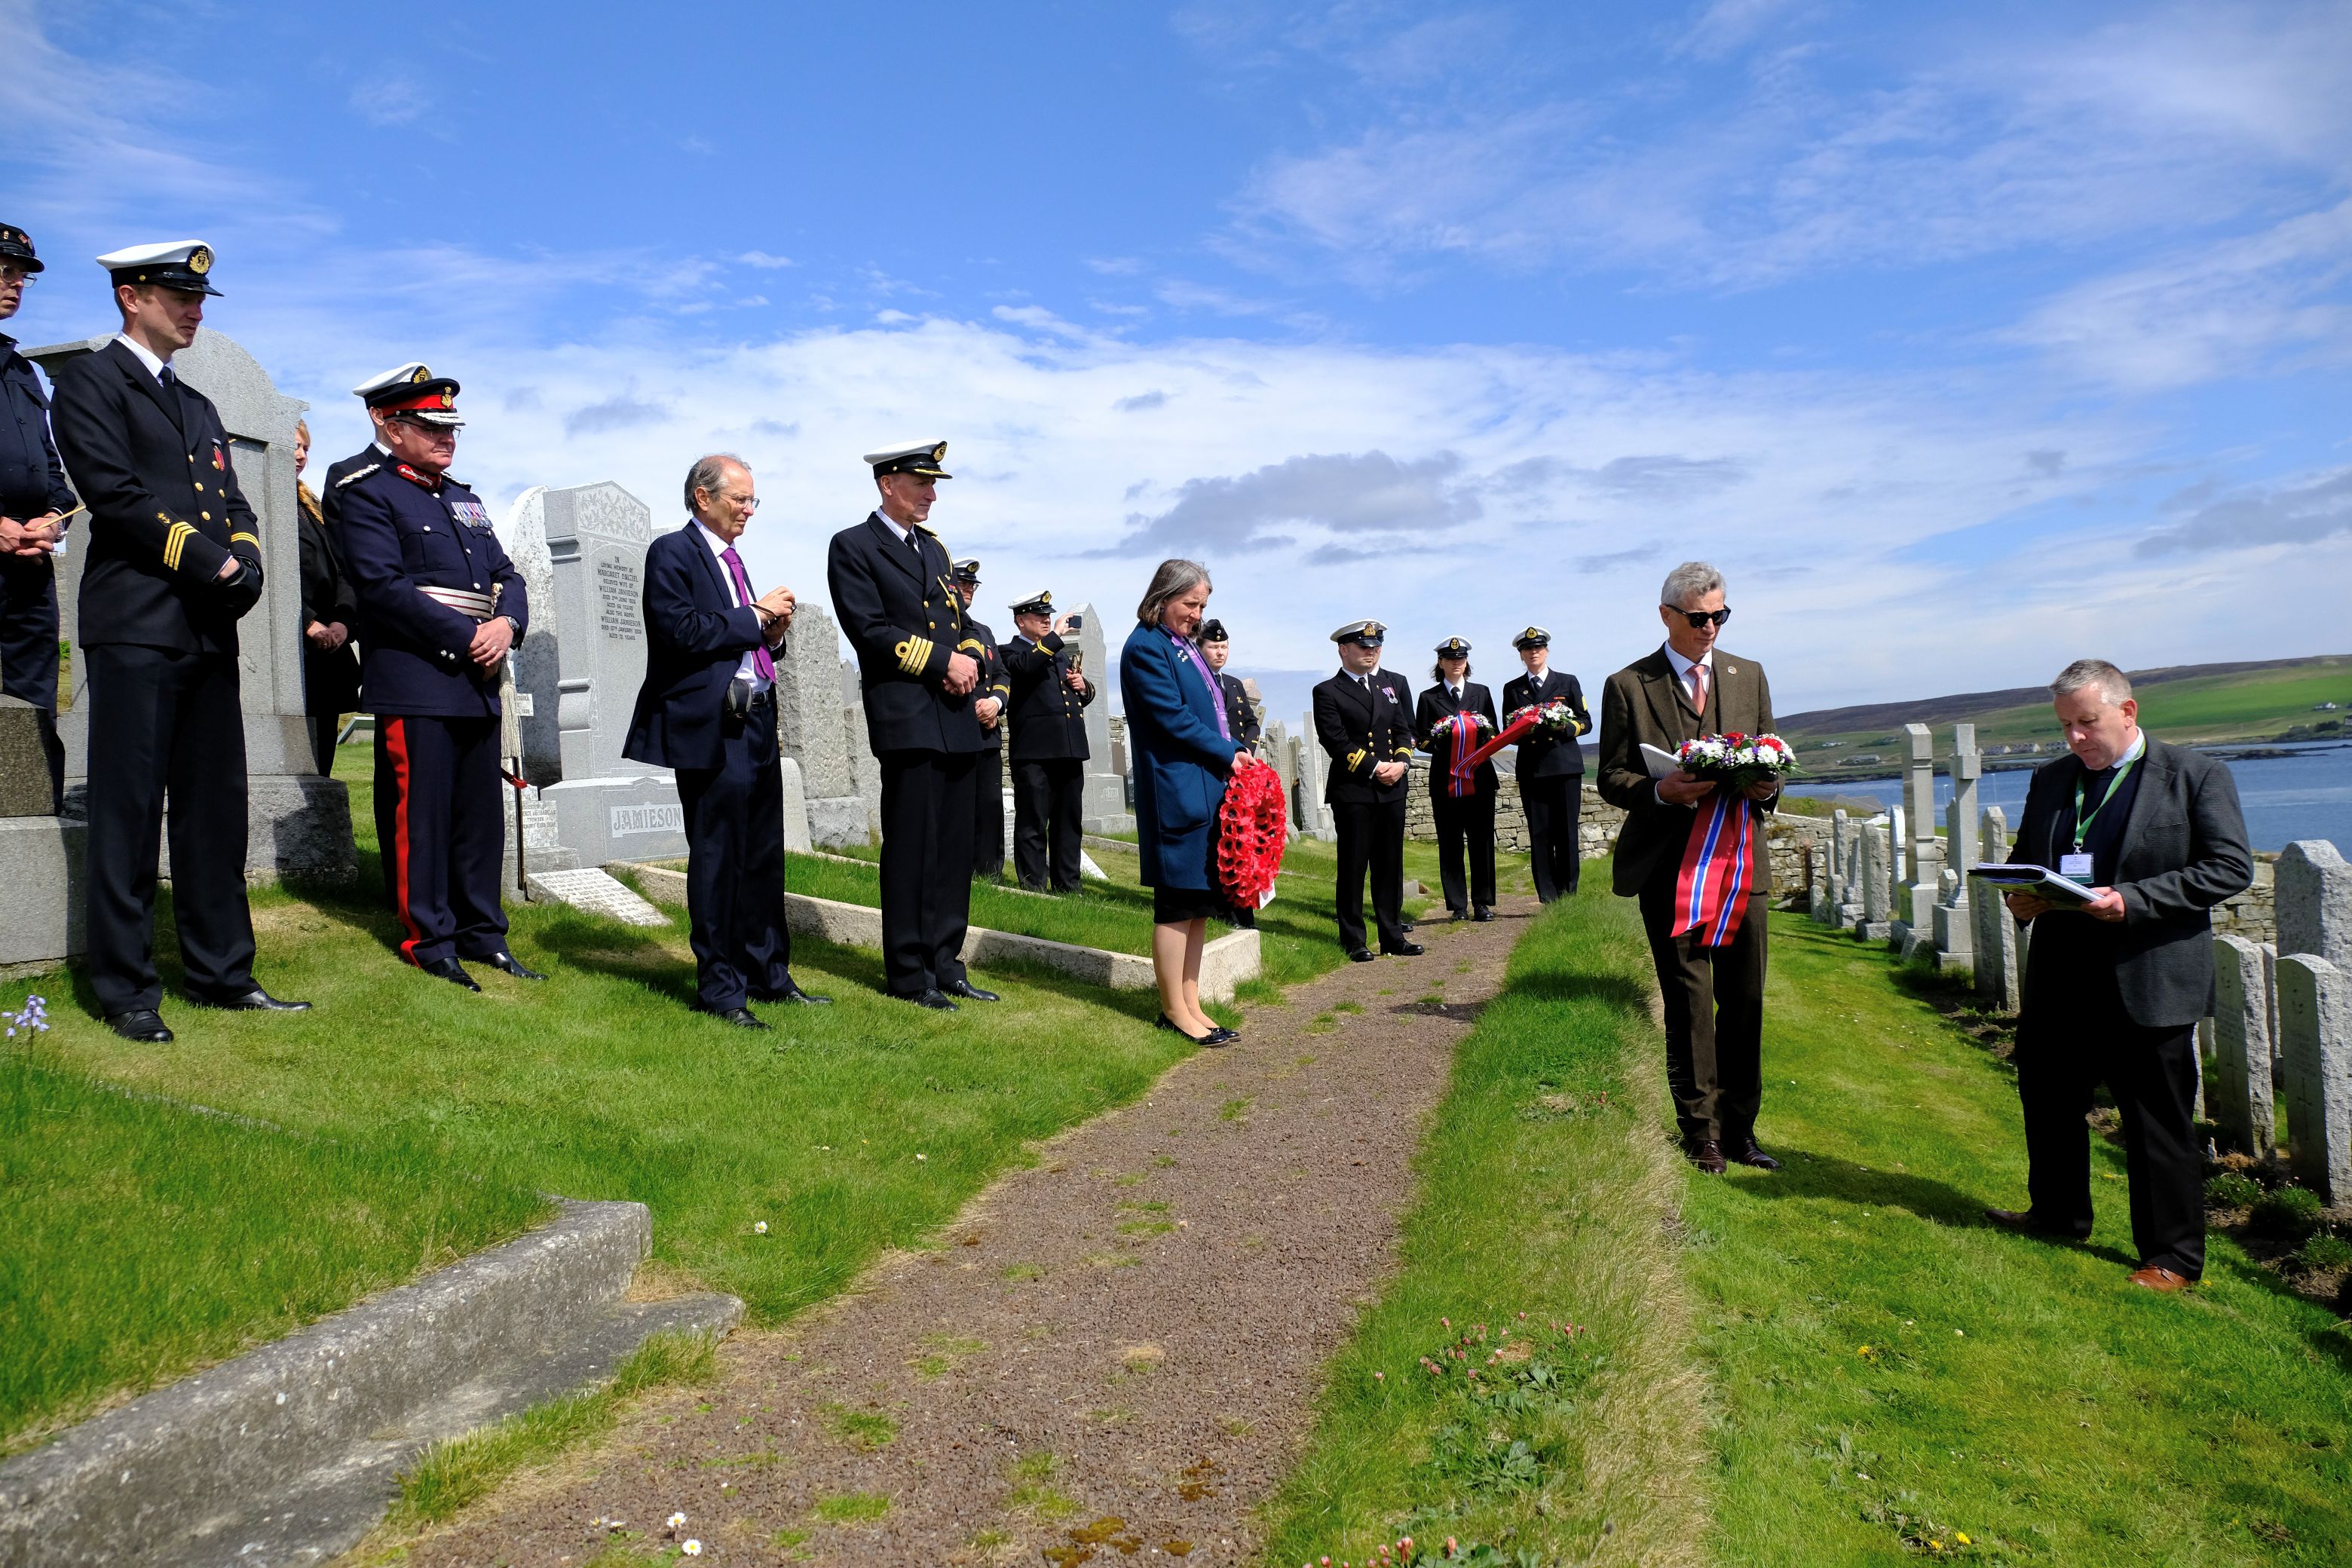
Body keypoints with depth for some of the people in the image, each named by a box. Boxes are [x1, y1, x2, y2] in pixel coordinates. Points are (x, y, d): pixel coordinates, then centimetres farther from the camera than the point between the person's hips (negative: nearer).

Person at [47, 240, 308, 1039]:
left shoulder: (199, 406, 25)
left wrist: (246, 560, -2)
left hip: (210, 634, 7)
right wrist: (205, 559, -13)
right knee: (129, 812, -3)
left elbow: (236, 504, 18)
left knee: (217, 809, 7)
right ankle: (127, 989, 3)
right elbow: (113, 490, -10)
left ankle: (222, 972, 14)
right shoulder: (89, 380, 2)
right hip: (136, 627, -7)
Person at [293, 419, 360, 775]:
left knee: (321, 769, 7)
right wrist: (309, 624, -19)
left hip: (329, 659, 8)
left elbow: (342, 573, 16)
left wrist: (342, 621, -1)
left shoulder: (311, 509, 24)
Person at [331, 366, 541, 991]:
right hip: (415, 684, -7)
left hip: (478, 682, 7)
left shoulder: (464, 500, 21)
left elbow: (507, 576, 16)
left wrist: (507, 623, -5)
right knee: (421, 815, -2)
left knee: (481, 814, 10)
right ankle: (430, 940, 6)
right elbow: (384, 586, -14)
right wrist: (465, 636, -16)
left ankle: (482, 932, 18)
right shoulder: (367, 495, -2)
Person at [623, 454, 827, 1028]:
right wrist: (755, 616, -13)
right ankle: (719, 988, 8)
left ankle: (767, 974, 23)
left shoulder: (730, 559, 20)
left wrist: (772, 631, 4)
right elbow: (684, 633, -19)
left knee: (765, 858, 12)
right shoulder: (672, 553, -6)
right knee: (717, 860, -1)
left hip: (757, 726, 9)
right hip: (712, 728, -9)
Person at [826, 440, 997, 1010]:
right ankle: (909, 972, 8)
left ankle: (946, 964, 16)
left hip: (956, 717, 7)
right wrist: (944, 660, -14)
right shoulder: (853, 547, -2)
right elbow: (872, 631, -12)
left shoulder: (934, 547, 20)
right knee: (910, 849, -2)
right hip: (906, 718, -7)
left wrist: (968, 661, -2)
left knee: (955, 848, 8)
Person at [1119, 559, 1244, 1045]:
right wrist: (1228, 754, -9)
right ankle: (1175, 1010, 7)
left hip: (1210, 790, 9)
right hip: (1177, 794, -9)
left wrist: (1236, 752, 5)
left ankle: (1190, 1002, 19)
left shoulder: (1187, 647, 19)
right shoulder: (1146, 648, -9)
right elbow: (1174, 719, -15)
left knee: (1201, 903, 12)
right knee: (1178, 905, -2)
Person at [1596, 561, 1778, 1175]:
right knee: (1689, 1002, 1)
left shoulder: (1749, 676, 13)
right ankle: (1700, 1130, 15)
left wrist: (1767, 785, -6)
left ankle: (1738, 1127, 19)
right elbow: (1611, 779, 1)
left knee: (1745, 1000, 5)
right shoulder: (1627, 686, 1)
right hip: (1670, 866, -3)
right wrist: (1662, 791, -19)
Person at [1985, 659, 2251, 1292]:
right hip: (2061, 980, 6)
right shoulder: (2050, 780, 11)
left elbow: (2231, 868, -10)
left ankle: (2174, 1258, 17)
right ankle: (2059, 1212, 39)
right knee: (2048, 1103, 18)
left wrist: (2132, 900, -21)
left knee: (2159, 1125, 3)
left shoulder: (2197, 776, -4)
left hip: (2150, 985, -6)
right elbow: (2022, 858, 19)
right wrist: (2020, 898, -4)